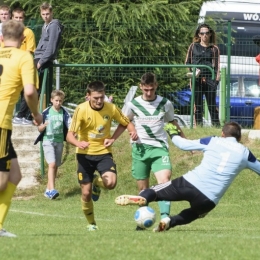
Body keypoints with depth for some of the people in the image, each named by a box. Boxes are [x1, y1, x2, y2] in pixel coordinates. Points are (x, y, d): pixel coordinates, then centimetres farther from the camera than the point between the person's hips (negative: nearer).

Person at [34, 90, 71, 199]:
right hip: (48, 140, -3)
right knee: (52, 164, -17)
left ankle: (48, 190, 20)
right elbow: (40, 129, 2)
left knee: (56, 166, 8)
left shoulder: (64, 113, -1)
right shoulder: (46, 113, -3)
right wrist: (44, 125, -19)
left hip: (59, 141, 3)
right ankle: (52, 190, -24)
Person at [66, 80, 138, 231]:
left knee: (111, 183, -24)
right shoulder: (81, 110, -16)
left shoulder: (111, 108, -10)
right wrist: (78, 143, -41)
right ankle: (91, 223, 24)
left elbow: (125, 123, 7)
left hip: (104, 152, 1)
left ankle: (97, 183, 13)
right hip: (85, 154, -1)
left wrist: (113, 138, -12)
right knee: (86, 193, 0)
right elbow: (70, 135, -18)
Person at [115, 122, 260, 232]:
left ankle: (143, 198, -30)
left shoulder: (213, 142, 10)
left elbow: (184, 144, 14)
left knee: (155, 193, 6)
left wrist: (173, 134, 34)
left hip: (191, 183, -1)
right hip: (209, 200, 1)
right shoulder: (244, 153, 12)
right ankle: (170, 222, 3)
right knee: (192, 214, 32)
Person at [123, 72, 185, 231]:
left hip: (159, 147, -1)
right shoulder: (133, 104, 3)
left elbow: (173, 124, 20)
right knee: (143, 189, 3)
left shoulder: (166, 104, 4)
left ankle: (165, 217, -30)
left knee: (164, 180, -22)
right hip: (140, 148, 1)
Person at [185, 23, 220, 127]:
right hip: (196, 79, 1)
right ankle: (198, 125, 6)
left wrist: (217, 79, -3)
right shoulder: (193, 46, 12)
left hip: (210, 79, -1)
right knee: (197, 104, 2)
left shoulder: (214, 48, 10)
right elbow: (187, 62, 14)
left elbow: (217, 65, 7)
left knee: (212, 104, -3)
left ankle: (216, 125, -1)